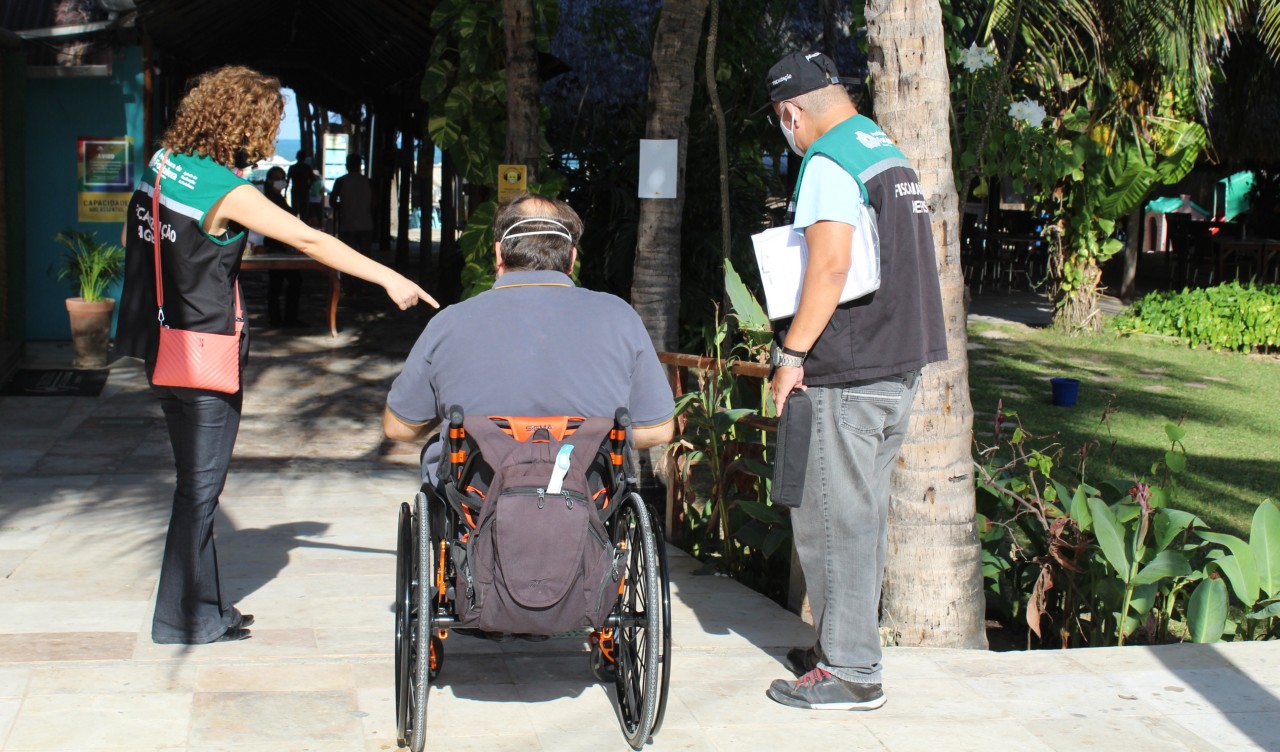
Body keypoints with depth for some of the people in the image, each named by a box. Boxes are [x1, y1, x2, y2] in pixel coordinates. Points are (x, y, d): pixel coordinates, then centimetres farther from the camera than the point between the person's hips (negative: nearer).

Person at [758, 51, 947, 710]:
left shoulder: (829, 162, -13)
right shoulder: (890, 154, 15)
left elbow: (830, 264, -24)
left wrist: (791, 354, -19)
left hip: (847, 376, -10)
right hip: (900, 364, 10)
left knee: (833, 519, -2)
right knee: (864, 513, 17)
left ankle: (850, 673, 3)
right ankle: (848, 645, 28)